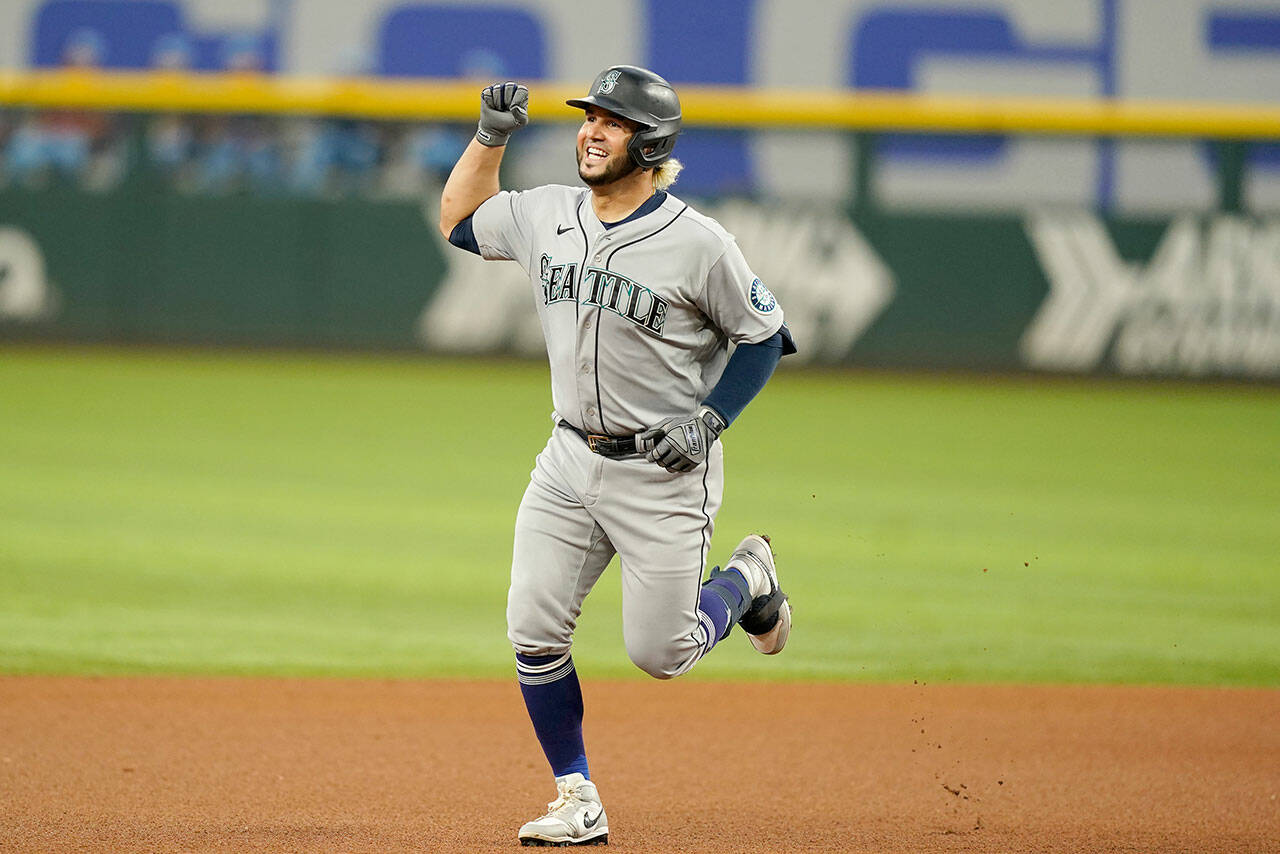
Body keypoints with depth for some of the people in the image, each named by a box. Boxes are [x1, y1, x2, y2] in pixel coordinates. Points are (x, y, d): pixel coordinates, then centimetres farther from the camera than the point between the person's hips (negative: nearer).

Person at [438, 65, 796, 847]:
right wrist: (492, 135, 4)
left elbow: (765, 336, -5)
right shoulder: (547, 215, 1)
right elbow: (460, 219, 17)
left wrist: (711, 419, -16)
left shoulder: (698, 244, -15)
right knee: (534, 635, -3)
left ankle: (748, 577, 28)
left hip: (664, 470, -5)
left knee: (660, 653, -3)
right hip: (570, 461, 5)